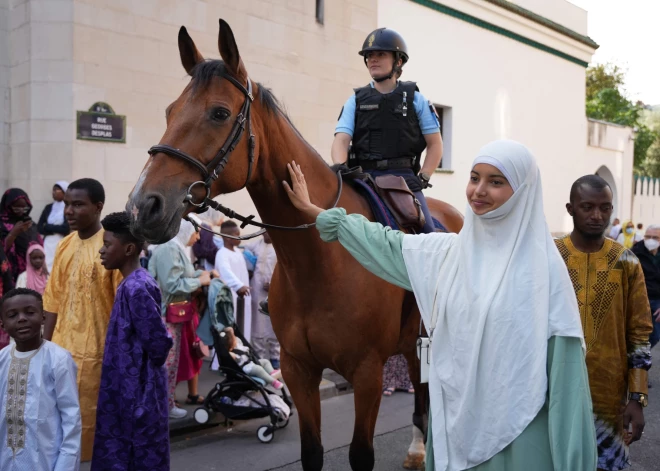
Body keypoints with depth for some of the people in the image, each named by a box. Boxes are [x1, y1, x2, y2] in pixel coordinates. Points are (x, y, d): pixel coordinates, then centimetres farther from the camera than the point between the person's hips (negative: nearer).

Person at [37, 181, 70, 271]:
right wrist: (57, 229, -6)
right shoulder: (49, 207, 14)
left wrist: (48, 227, -1)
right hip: (48, 244, 5)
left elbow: (66, 228, -11)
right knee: (47, 268, -2)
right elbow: (39, 227, 8)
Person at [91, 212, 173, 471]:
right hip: (129, 388, 9)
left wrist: (147, 365, -5)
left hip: (136, 392, -9)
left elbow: (158, 342, -22)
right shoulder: (134, 283, 8)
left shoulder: (135, 288, -21)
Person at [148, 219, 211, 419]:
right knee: (167, 361, -1)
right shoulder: (169, 249, -20)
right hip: (166, 315, -10)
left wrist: (200, 273, 5)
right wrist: (200, 281, -15)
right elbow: (173, 285, -25)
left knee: (171, 359, 15)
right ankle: (165, 405, 9)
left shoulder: (177, 248, 12)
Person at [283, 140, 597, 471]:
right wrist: (313, 211, 21)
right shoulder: (447, 251, 3)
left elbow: (563, 357, -11)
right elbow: (385, 245, 15)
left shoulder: (542, 265, -12)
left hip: (514, 427, -4)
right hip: (454, 417, 5)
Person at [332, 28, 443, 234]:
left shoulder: (415, 98, 9)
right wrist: (340, 169, -20)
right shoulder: (356, 100, 11)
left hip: (403, 177, -1)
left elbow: (435, 144, 9)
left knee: (427, 233, -14)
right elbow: (341, 140, 0)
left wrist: (423, 179, -3)